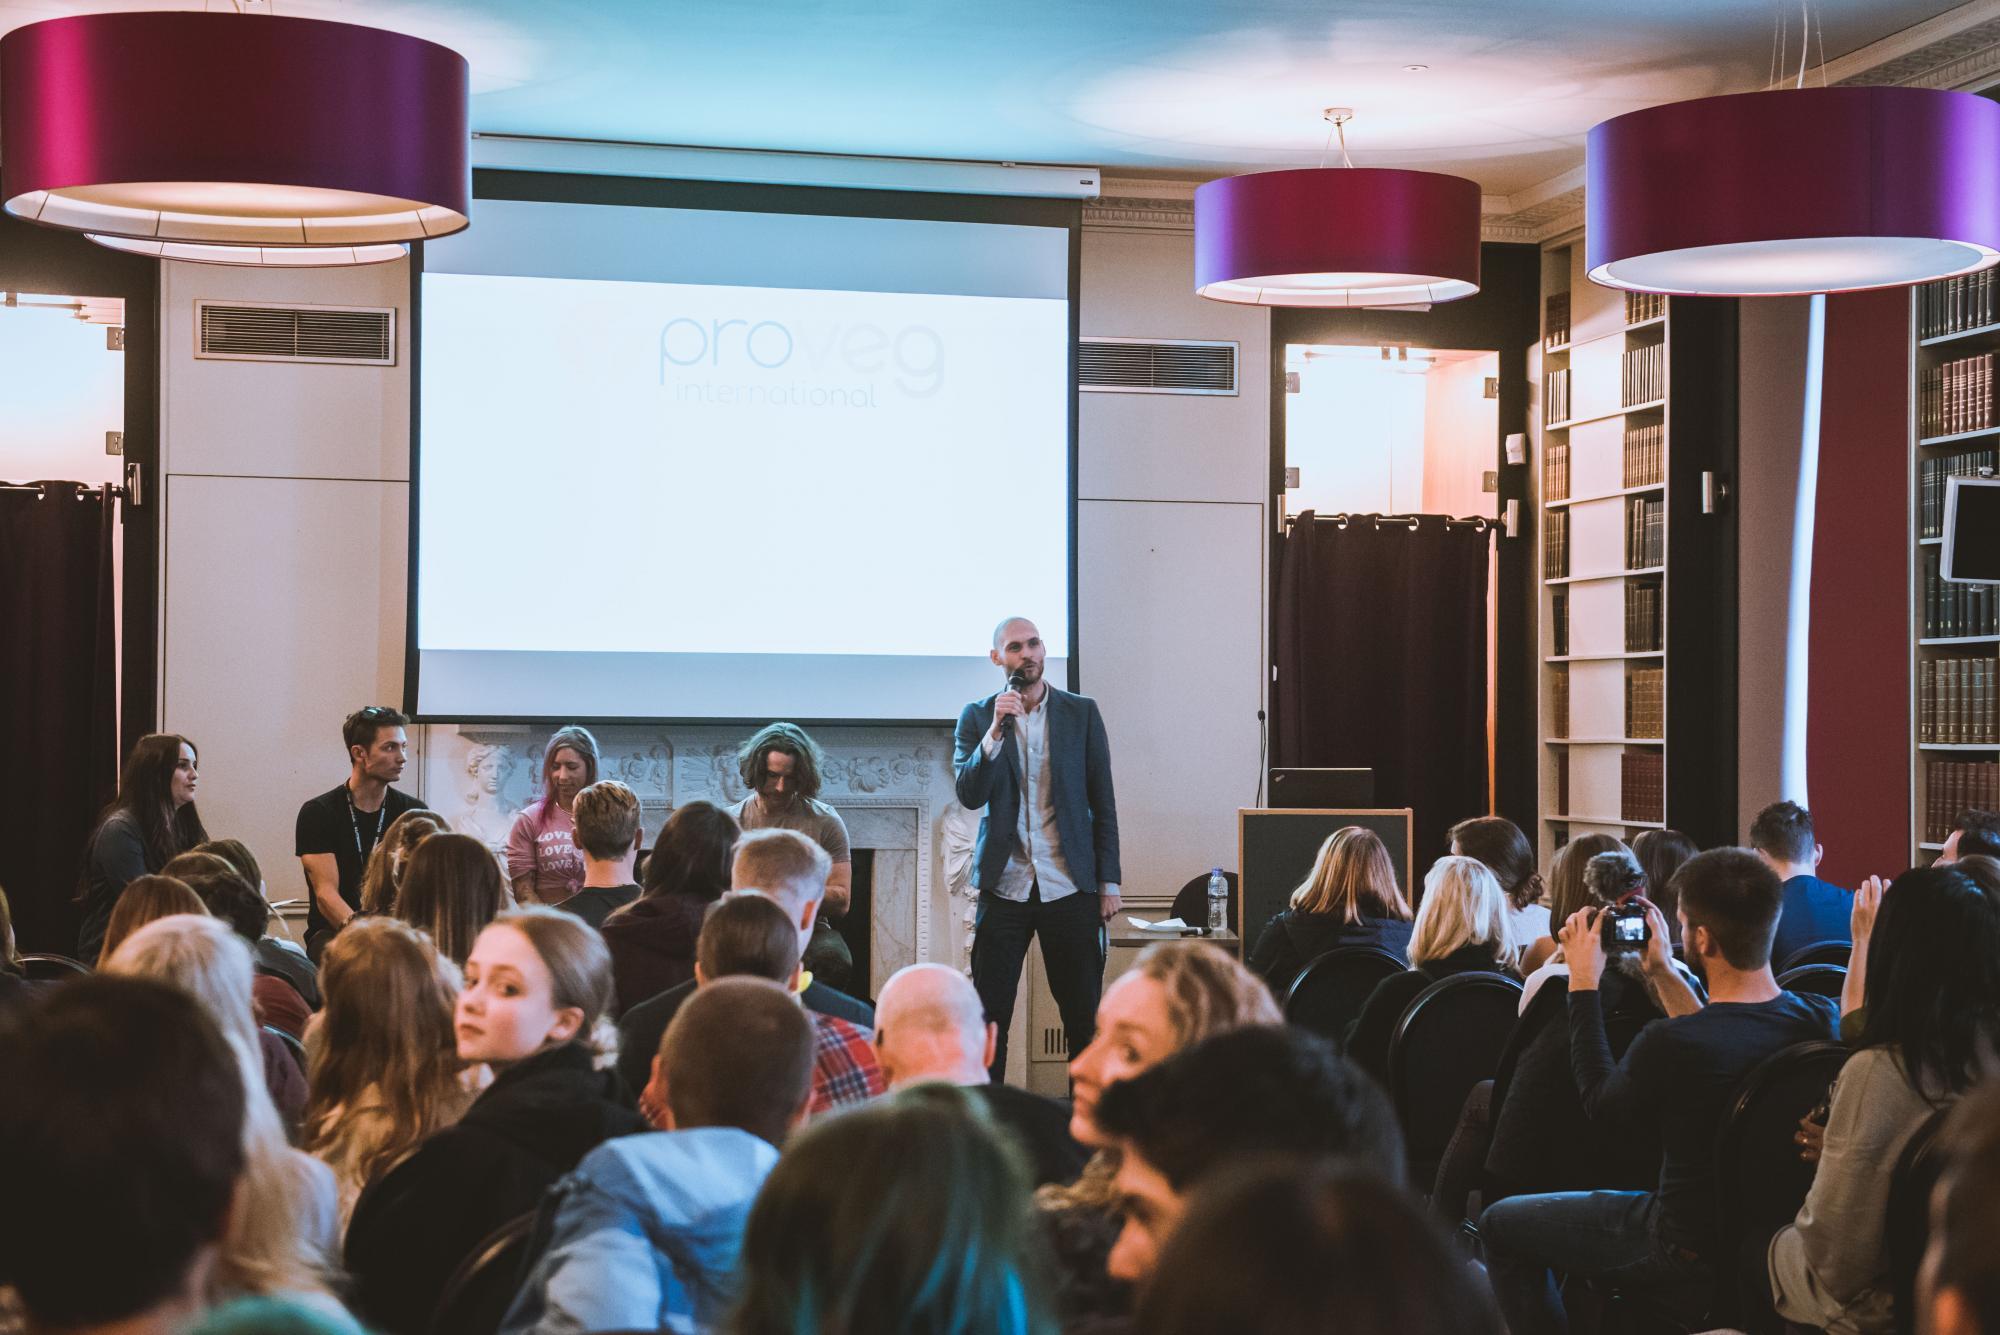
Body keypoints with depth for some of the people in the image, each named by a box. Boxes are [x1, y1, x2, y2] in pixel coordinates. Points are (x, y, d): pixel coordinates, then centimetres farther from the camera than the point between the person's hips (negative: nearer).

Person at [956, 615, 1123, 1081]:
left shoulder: (1081, 712, 5)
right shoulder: (977, 718, 5)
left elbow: (1103, 803, 6)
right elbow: (969, 795, -7)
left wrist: (1109, 883, 1)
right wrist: (996, 730, -18)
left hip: (1069, 886, 0)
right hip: (1004, 886, 0)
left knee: (1085, 1017, 3)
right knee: (988, 1017, 2)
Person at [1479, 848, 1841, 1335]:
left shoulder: (1668, 1045, -32)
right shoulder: (1821, 1019, -14)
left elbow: (1599, 1099, -8)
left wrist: (1583, 984, -2)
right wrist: (1664, 975, 14)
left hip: (1693, 1262, -7)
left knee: (1500, 1223, 12)